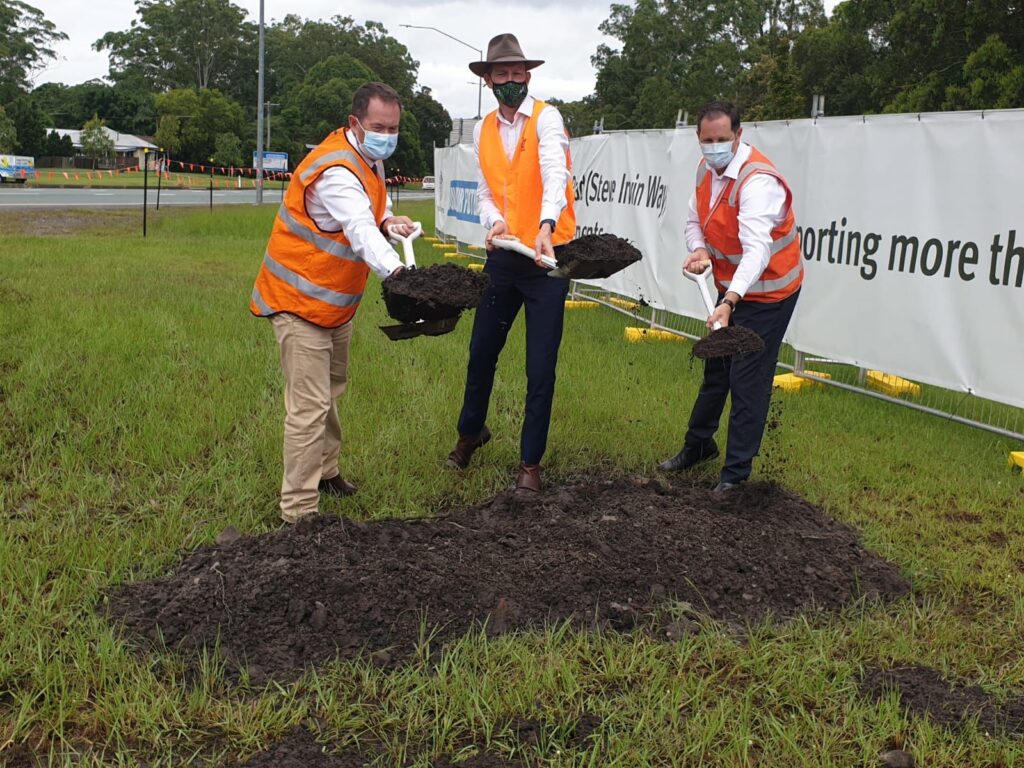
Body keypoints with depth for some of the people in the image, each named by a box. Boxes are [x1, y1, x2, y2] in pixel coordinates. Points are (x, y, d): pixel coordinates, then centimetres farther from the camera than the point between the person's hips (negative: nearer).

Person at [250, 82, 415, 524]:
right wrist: (395, 271, -57)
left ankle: (325, 472, 41)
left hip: (335, 301, 10)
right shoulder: (336, 170, -25)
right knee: (309, 407, -13)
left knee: (331, 389, 23)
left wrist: (386, 219, -13)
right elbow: (360, 230, -40)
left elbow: (370, 212, 12)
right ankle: (299, 512, -7)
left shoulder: (370, 160, 7)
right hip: (301, 300, -10)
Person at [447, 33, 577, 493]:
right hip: (502, 257, 5)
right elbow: (485, 191, 7)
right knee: (481, 351, 17)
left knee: (540, 367, -1)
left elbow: (556, 174, -25)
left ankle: (531, 461, 15)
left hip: (547, 255, -5)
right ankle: (471, 431, 41)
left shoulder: (546, 118, -8)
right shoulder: (483, 131, 9)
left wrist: (546, 226, -43)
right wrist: (494, 221, -16)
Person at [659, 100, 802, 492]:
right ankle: (698, 445, 38)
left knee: (748, 380, -5)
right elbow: (695, 220, 7)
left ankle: (736, 471, 7)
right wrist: (699, 250, -16)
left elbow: (757, 249, -39)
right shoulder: (706, 167, -3)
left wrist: (729, 302, -52)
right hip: (730, 287, 8)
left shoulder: (758, 180, -29)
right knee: (716, 368, 20)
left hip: (768, 291, -8)